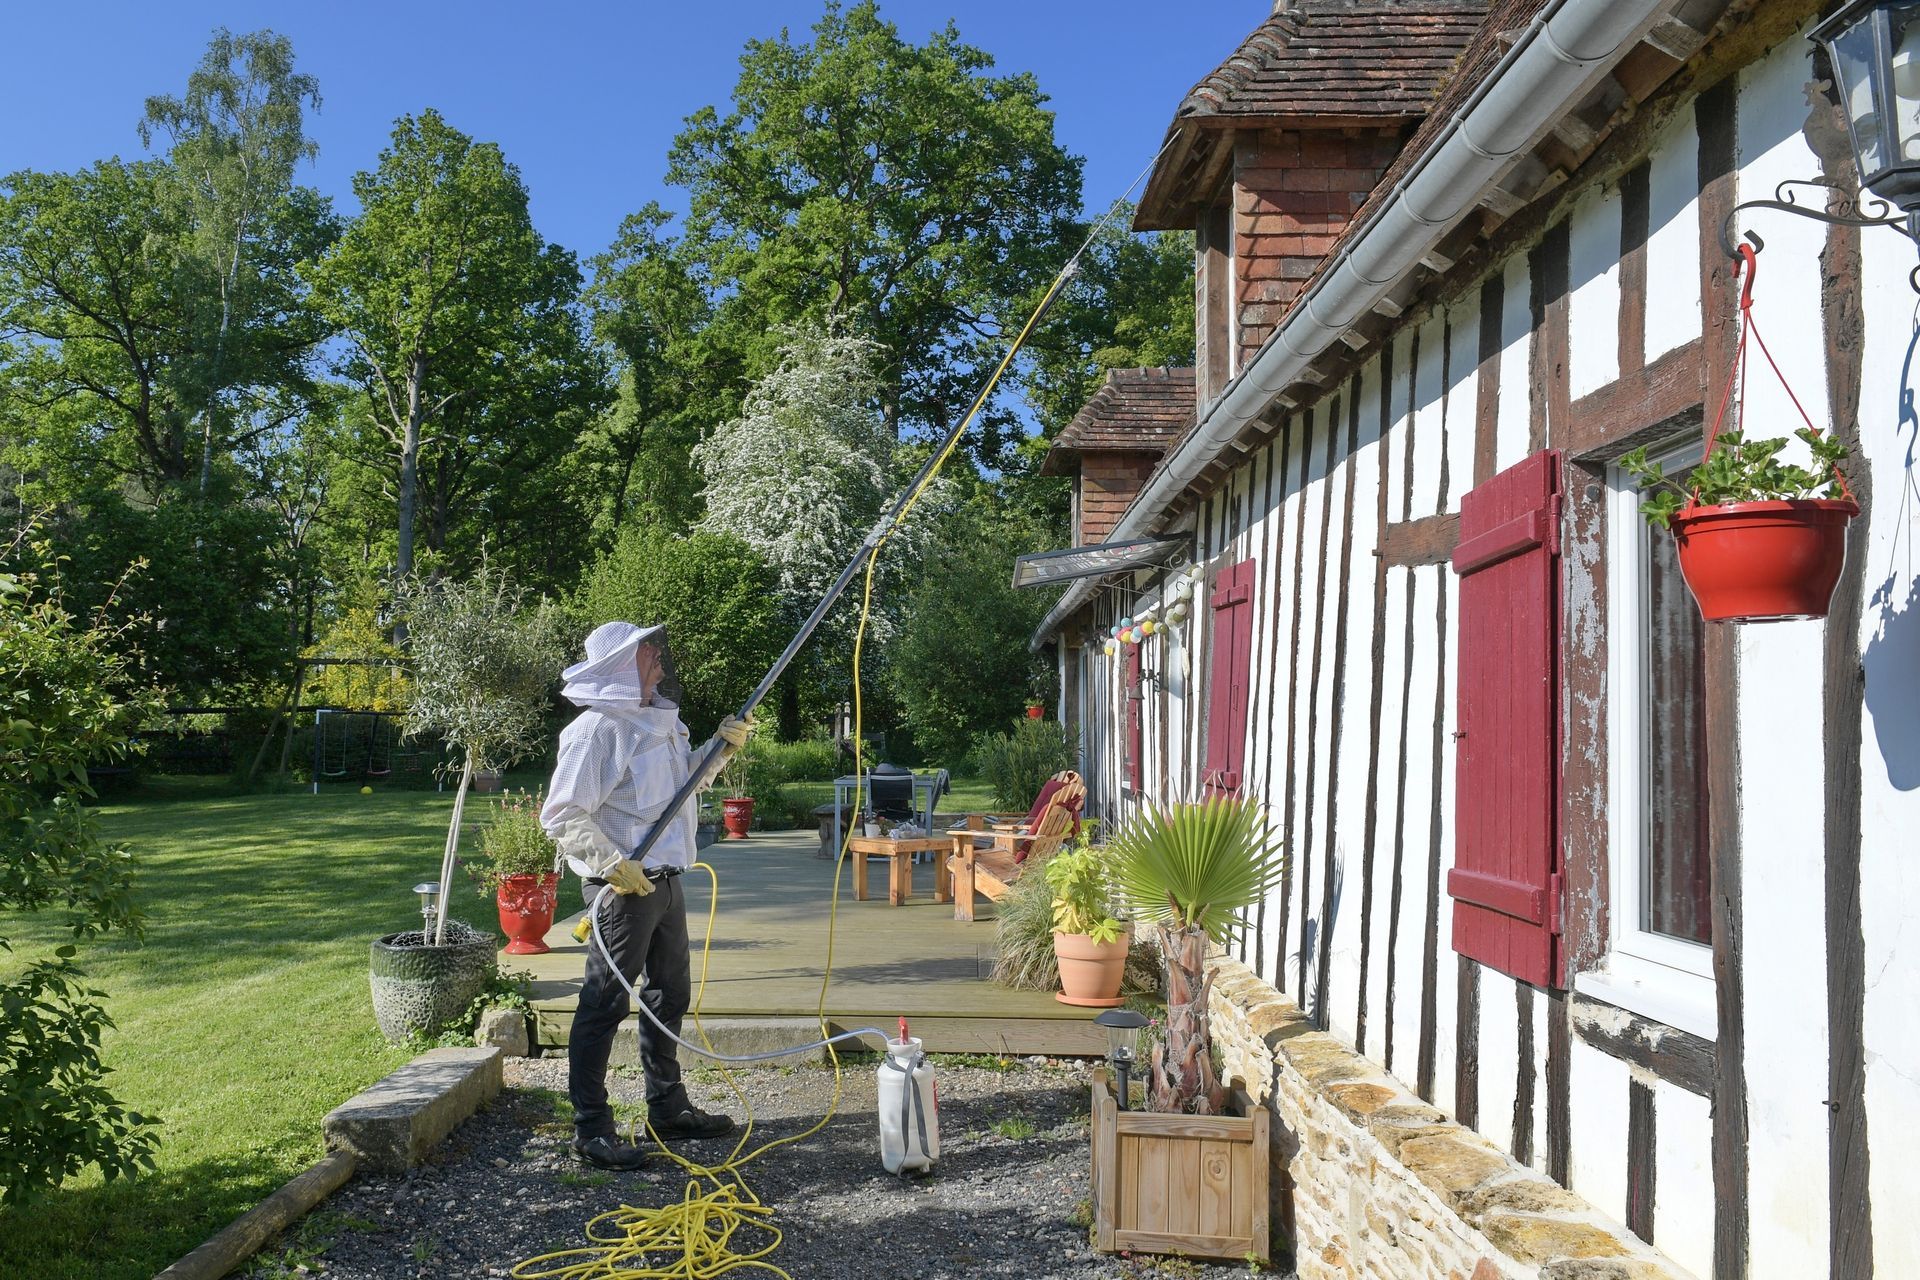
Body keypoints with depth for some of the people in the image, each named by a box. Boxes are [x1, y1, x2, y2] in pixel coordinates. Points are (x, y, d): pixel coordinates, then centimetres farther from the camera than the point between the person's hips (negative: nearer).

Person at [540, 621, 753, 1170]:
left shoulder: (660, 721, 13)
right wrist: (614, 865, -24)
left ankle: (668, 1108, 31)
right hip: (623, 887, -10)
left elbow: (686, 780, 27)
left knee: (669, 998, 18)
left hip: (665, 881, 10)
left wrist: (721, 746, 11)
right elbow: (561, 815, -19)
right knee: (604, 1004, -2)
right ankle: (591, 1128, 7)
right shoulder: (597, 729, -16)